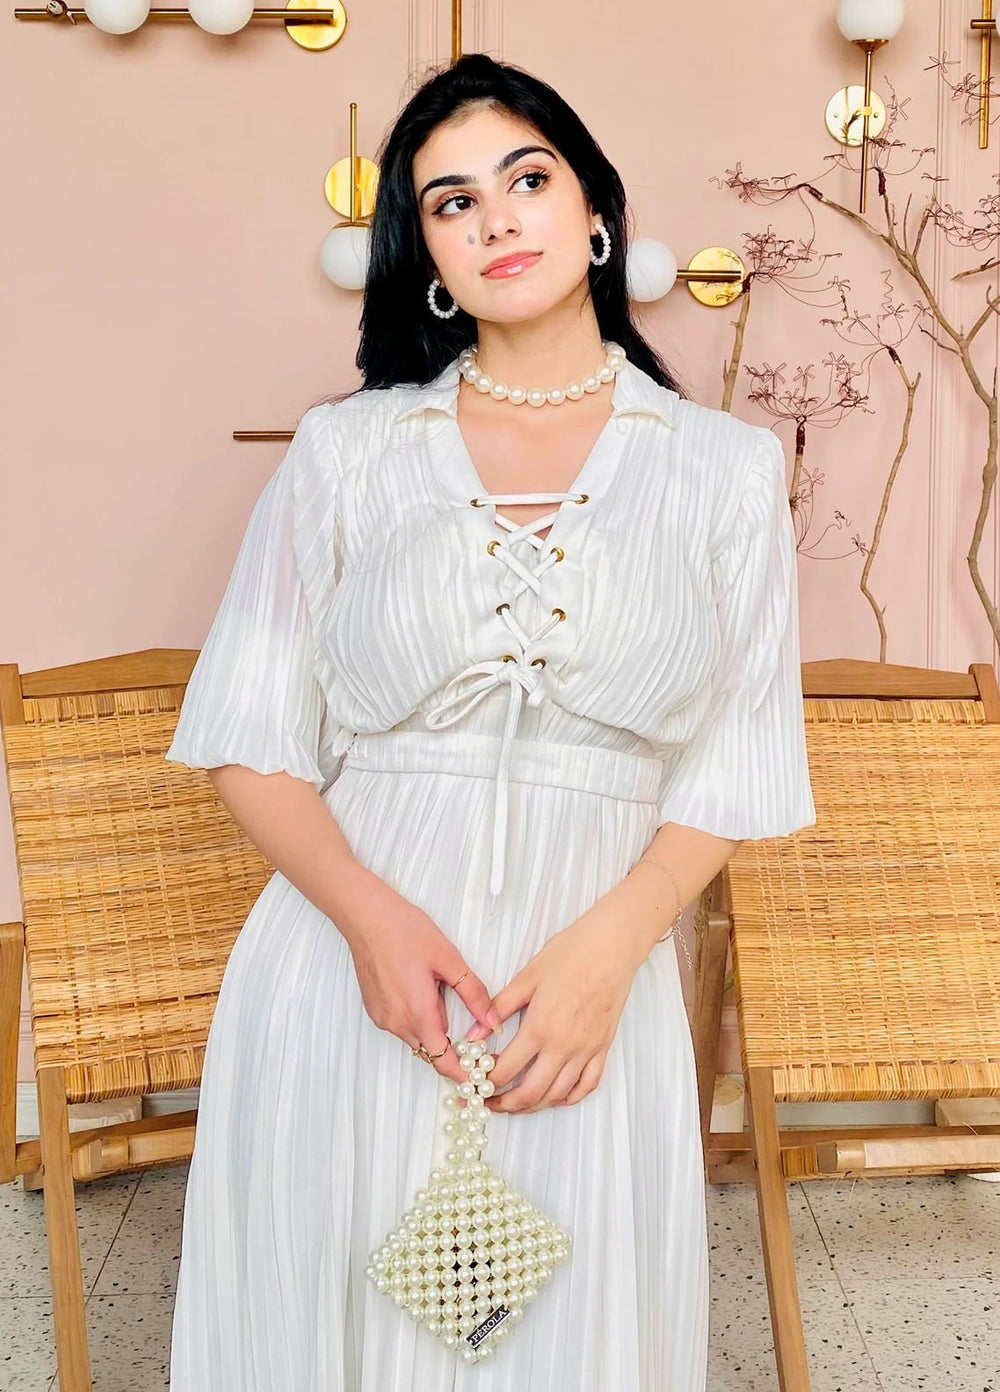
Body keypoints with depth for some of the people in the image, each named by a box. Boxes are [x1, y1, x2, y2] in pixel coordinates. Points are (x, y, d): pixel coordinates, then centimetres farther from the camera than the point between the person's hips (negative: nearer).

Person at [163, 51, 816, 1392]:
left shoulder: (725, 466, 5)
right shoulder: (346, 450, 5)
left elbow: (731, 771, 3)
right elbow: (247, 736, 3)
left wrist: (605, 950, -13)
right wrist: (370, 914, -14)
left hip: (591, 983, 0)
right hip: (349, 967, 1)